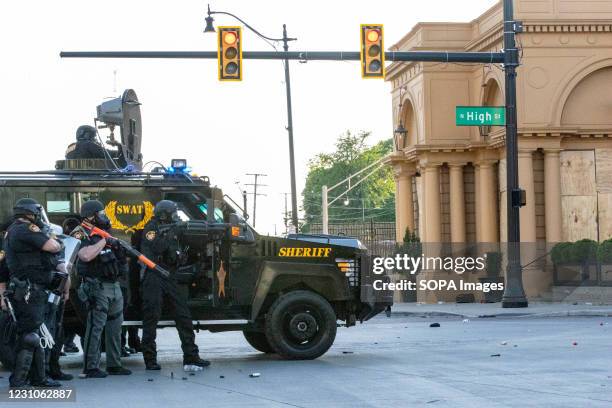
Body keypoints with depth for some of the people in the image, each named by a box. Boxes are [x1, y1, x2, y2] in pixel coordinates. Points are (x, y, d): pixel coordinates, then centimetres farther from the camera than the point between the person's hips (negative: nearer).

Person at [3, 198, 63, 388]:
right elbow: (53, 247, -18)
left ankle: (39, 377, 20)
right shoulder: (26, 229, -13)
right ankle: (18, 381, -8)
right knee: (29, 336, -9)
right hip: (29, 291, -10)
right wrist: (55, 241, 2)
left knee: (35, 335, 15)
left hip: (21, 291, 10)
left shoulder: (11, 231, 18)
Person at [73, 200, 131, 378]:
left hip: (114, 286, 9)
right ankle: (91, 368, -6)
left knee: (115, 328, 13)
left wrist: (118, 248, 5)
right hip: (97, 287, -9)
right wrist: (103, 242, -26)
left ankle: (114, 364, 22)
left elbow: (121, 262, 25)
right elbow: (85, 256, -34)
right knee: (95, 327, -9)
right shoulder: (84, 237, -11)